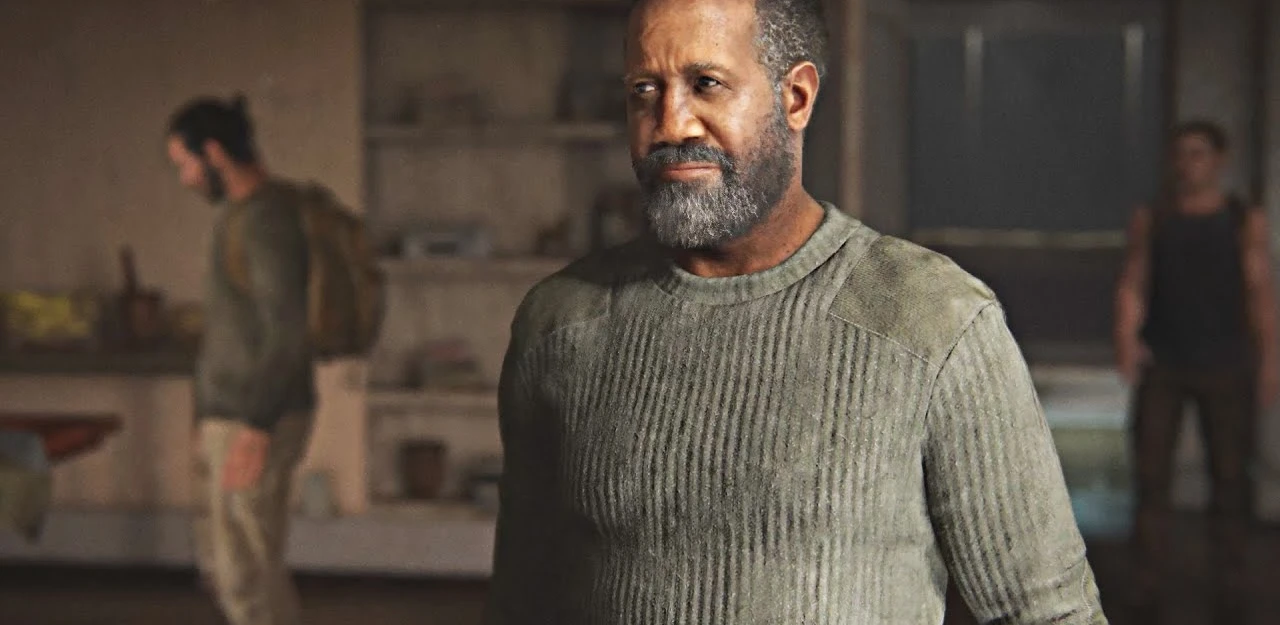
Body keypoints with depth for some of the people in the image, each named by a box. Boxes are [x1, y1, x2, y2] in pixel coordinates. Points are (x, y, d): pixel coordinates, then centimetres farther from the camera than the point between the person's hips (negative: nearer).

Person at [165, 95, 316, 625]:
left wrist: (256, 430, -26)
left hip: (255, 422, -10)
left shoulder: (268, 218, -19)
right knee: (219, 563, 17)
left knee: (247, 572, -2)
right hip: (229, 416, 10)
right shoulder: (244, 212, 13)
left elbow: (287, 332, -24)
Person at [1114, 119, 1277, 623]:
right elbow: (1133, 284, 1)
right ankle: (1150, 578, 3)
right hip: (1162, 364, 1)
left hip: (1225, 364, -1)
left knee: (1230, 472, 3)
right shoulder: (1150, 219, 5)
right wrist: (1126, 338, -15)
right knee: (1151, 470, -2)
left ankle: (1230, 581, 14)